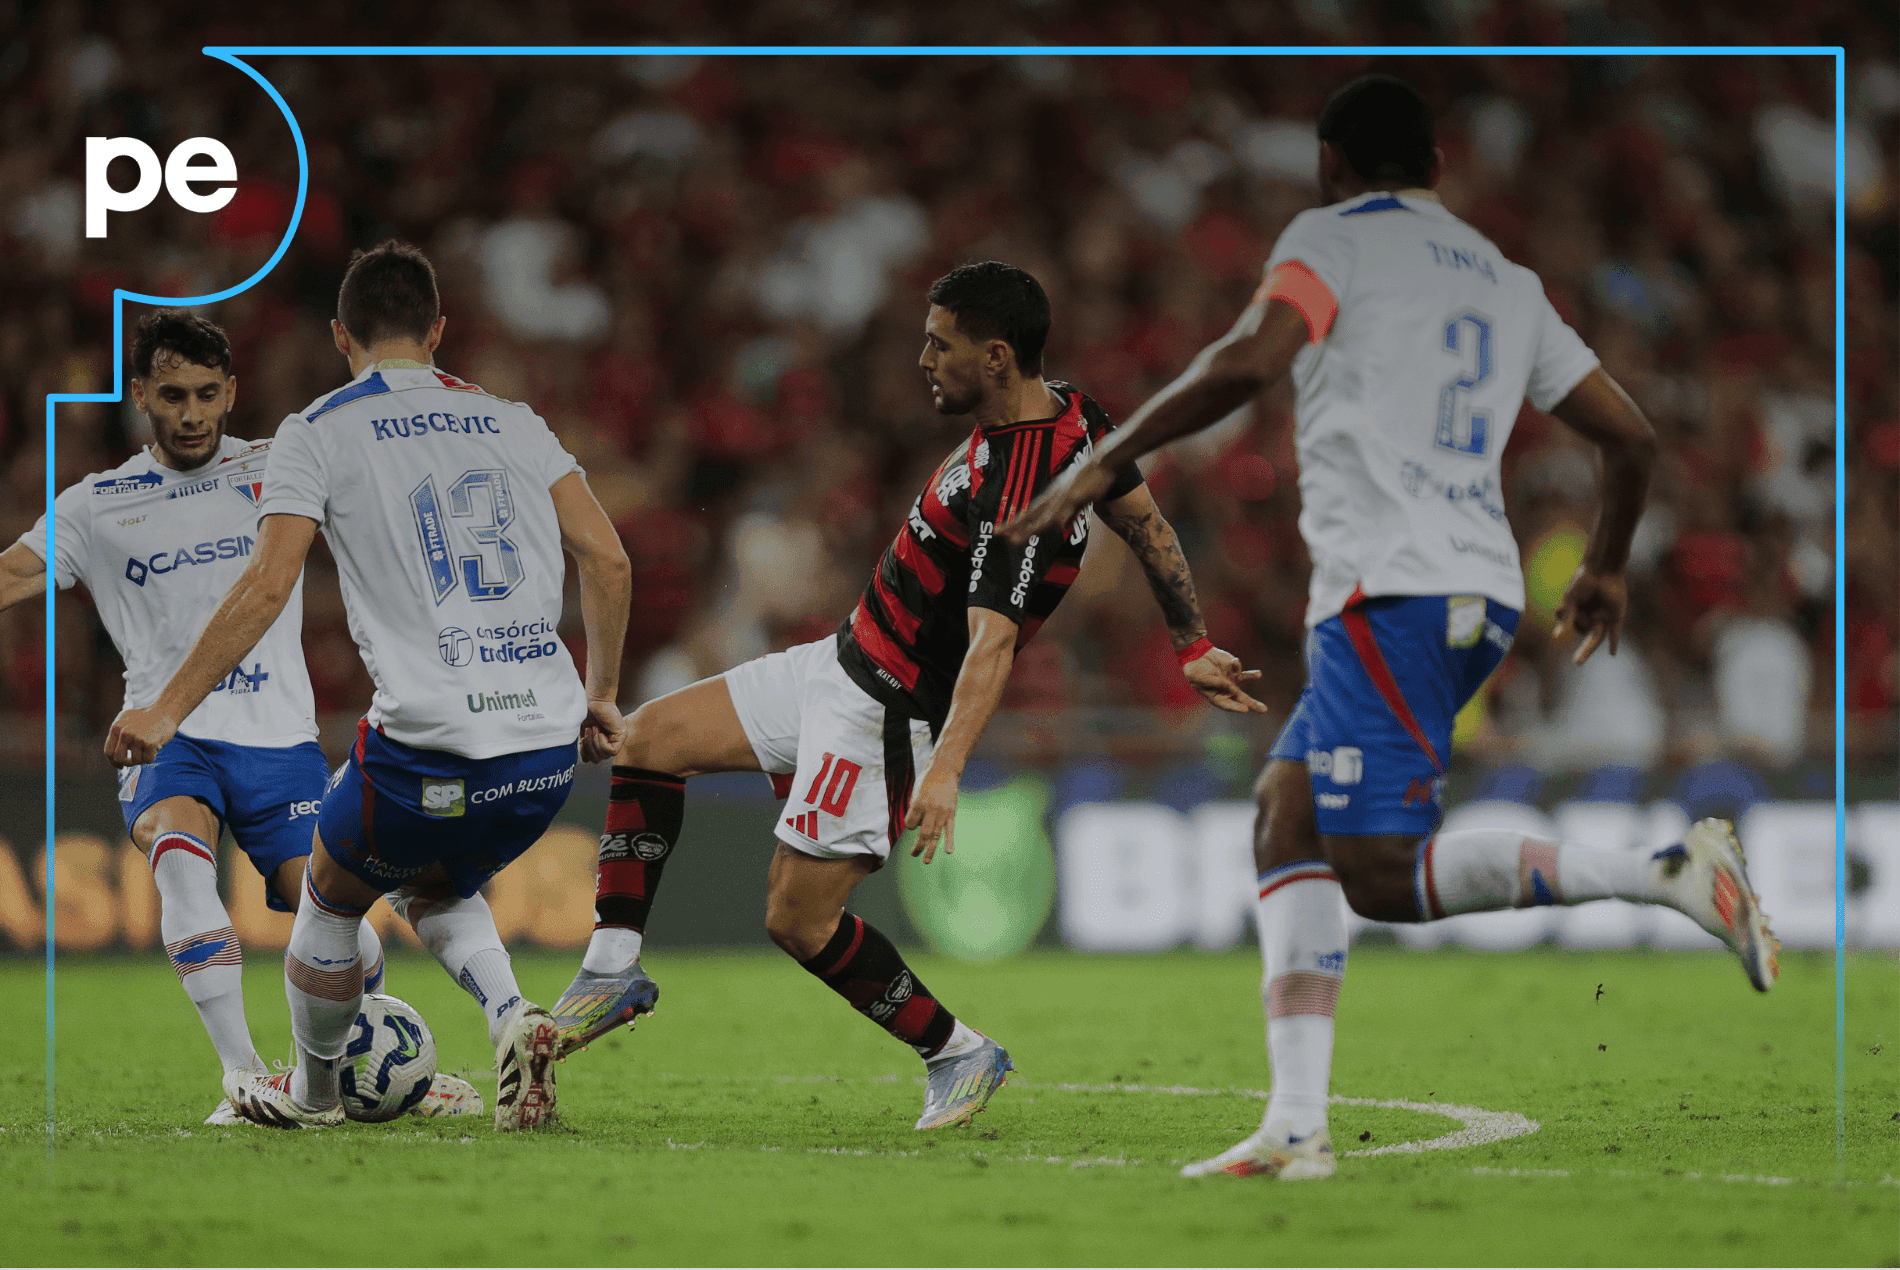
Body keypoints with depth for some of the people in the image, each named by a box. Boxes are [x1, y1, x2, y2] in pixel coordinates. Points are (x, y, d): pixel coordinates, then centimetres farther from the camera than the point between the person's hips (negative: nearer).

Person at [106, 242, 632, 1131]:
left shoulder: (316, 434, 4)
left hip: (430, 743, -4)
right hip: (548, 746, 4)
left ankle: (311, 1089, 38)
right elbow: (607, 560, 10)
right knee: (434, 889, 30)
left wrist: (167, 710, -3)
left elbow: (266, 587, -7)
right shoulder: (510, 421, 16)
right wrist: (600, 692, 22)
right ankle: (512, 1017, 4)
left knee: (331, 894, 24)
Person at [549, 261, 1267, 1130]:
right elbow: (1147, 525, 10)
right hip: (845, 662, 10)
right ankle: (613, 974, 11)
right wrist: (1192, 647, 21)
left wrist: (945, 770, -47)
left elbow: (992, 644, -37)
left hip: (887, 716, -10)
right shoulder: (1068, 413, -2)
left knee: (798, 921, -6)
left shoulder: (1019, 493, -30)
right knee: (648, 739, 7)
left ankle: (956, 1053, 12)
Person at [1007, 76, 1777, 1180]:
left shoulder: (1333, 240, 3)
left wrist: (1104, 465, -9)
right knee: (1286, 816, 11)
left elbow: (1250, 363, -16)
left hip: (1389, 589, -8)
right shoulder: (1508, 283, 22)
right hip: (1485, 591, 8)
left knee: (1383, 876, -10)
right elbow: (1632, 436, 23)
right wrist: (1608, 570, 40)